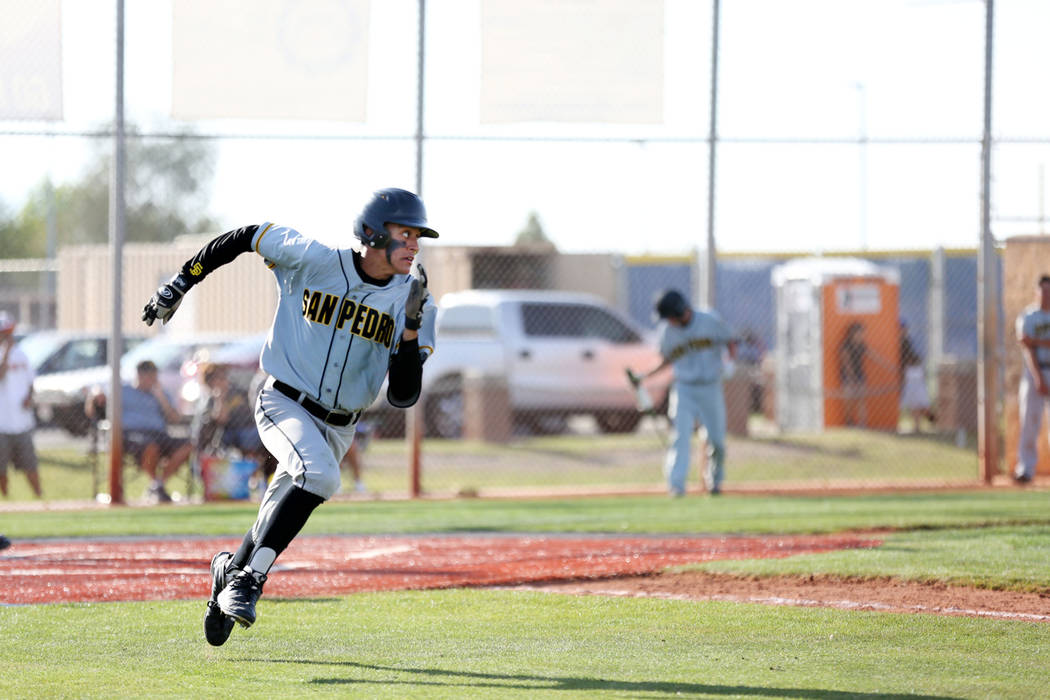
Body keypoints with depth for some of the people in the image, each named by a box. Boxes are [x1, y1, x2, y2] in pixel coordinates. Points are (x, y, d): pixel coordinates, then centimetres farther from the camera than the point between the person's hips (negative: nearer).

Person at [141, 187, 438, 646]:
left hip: (337, 428, 4)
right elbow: (244, 238, 1)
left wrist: (412, 329, -25)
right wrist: (180, 284, 3)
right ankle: (248, 579, -28)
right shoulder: (311, 260, -14)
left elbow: (402, 397, -11)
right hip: (284, 405, -4)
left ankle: (232, 571, 42)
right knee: (320, 475, -32)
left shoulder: (413, 302, -7)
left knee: (281, 519, 10)